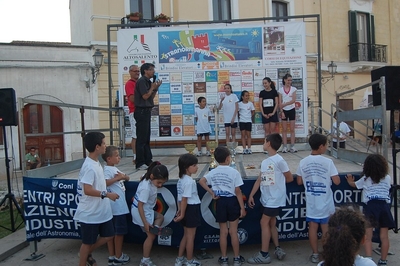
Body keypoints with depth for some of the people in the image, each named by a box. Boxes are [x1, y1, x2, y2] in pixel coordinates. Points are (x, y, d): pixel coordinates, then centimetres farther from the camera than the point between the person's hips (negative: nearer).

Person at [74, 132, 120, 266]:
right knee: (87, 242, 9)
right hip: (90, 213, -9)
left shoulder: (96, 163, 7)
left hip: (101, 211, 9)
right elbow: (87, 190, -29)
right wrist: (107, 194, -24)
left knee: (108, 235, 17)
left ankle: (88, 254, 37)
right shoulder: (89, 166, -24)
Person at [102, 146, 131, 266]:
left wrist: (123, 176, -6)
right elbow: (105, 182, -31)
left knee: (112, 231, 15)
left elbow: (127, 178, 16)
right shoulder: (107, 169, -15)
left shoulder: (114, 168, 13)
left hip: (119, 205, 9)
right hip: (117, 206, -9)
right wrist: (118, 177, -22)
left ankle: (112, 256, 26)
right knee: (120, 232, 4)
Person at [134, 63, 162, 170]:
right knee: (141, 138, -8)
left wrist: (156, 88, 8)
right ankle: (140, 163, -4)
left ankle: (148, 160, 20)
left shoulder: (147, 81, 17)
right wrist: (153, 87, -3)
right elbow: (145, 96, -17)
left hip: (146, 111, 10)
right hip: (142, 111, -10)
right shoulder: (142, 81, -10)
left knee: (146, 138, 13)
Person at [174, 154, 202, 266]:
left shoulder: (181, 179, 6)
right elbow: (184, 199, -23)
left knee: (186, 235, 21)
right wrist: (182, 214, -18)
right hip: (192, 209, -9)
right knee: (190, 236, 6)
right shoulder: (189, 181, -23)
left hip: (186, 208, 9)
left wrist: (179, 210, 14)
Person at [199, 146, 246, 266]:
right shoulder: (234, 172, -12)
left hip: (220, 202, 2)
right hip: (232, 202, -2)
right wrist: (242, 208, -5)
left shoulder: (213, 172, -2)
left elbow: (201, 181, -9)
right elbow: (237, 192, -11)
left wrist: (212, 193, -5)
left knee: (223, 232, 13)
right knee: (233, 232, 9)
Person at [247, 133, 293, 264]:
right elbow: (259, 180, 11)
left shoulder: (279, 160, -15)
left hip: (275, 198, -8)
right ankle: (278, 249, 24)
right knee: (271, 223, 13)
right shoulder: (264, 162, 9)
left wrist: (278, 182, 8)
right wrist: (251, 195, 7)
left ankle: (264, 254, 3)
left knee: (264, 223, -5)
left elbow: (290, 178, -5)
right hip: (267, 198, 8)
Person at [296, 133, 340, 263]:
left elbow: (299, 182, 1)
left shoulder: (303, 162, -6)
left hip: (311, 202, 2)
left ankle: (315, 254, 20)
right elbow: (337, 181, -12)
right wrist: (328, 177, 7)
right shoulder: (328, 162, -15)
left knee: (312, 227, 11)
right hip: (325, 202, -2)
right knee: (326, 228, 13)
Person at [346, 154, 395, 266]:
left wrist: (350, 181, 48)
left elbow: (354, 184, 25)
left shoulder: (365, 179, 6)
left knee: (368, 237, 2)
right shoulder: (387, 178, 8)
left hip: (370, 206, -2)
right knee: (384, 236, 10)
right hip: (384, 206, 2)